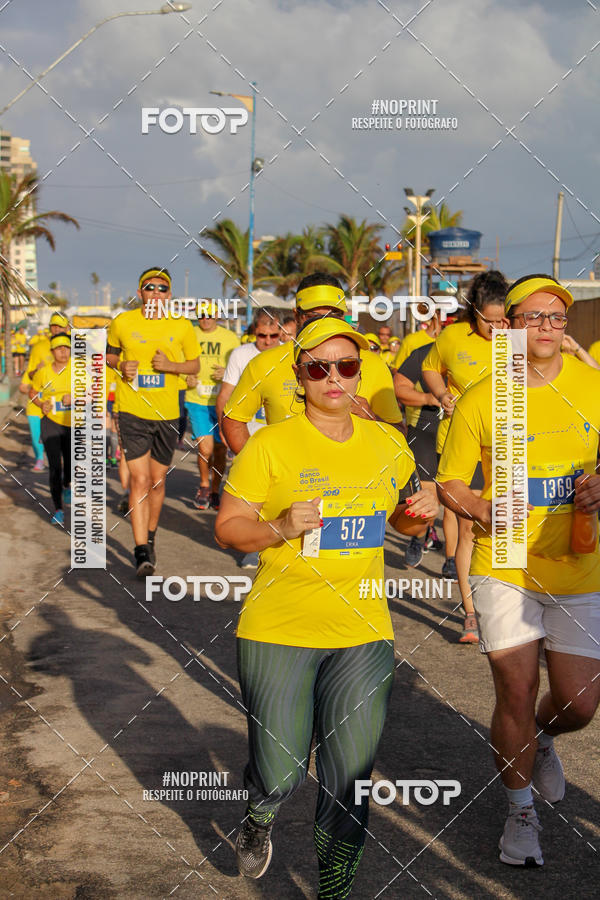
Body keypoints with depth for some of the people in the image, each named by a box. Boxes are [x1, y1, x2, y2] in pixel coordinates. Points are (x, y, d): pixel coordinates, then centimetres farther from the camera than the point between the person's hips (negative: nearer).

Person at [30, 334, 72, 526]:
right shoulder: (43, 372, -4)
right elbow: (32, 392, 11)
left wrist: (74, 397, -23)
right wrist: (41, 404, -8)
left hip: (73, 424, 1)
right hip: (50, 422, -1)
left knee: (69, 463, 16)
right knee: (55, 465, -11)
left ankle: (67, 486, 52)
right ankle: (58, 509, -5)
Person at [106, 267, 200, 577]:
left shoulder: (181, 326, 0)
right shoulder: (122, 323, -1)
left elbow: (194, 364, 9)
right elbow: (109, 354, 14)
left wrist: (171, 365, -11)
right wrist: (120, 366, -9)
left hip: (166, 413, 2)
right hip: (132, 412, -2)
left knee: (158, 480, 13)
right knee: (140, 480, -12)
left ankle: (150, 536, 36)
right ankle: (142, 551, -12)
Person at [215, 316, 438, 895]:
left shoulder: (387, 443, 7)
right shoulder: (269, 445, -6)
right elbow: (226, 529, -3)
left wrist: (417, 514, -1)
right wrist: (280, 529, -21)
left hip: (363, 633, 3)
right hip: (279, 630, -3)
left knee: (349, 782, 2)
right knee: (279, 776, 0)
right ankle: (259, 816, 37)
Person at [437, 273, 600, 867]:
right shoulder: (480, 402, -6)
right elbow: (448, 484, 2)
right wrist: (483, 509, -18)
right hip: (505, 567, -2)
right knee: (516, 694, -1)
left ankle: (541, 739, 41)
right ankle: (520, 810, 24)